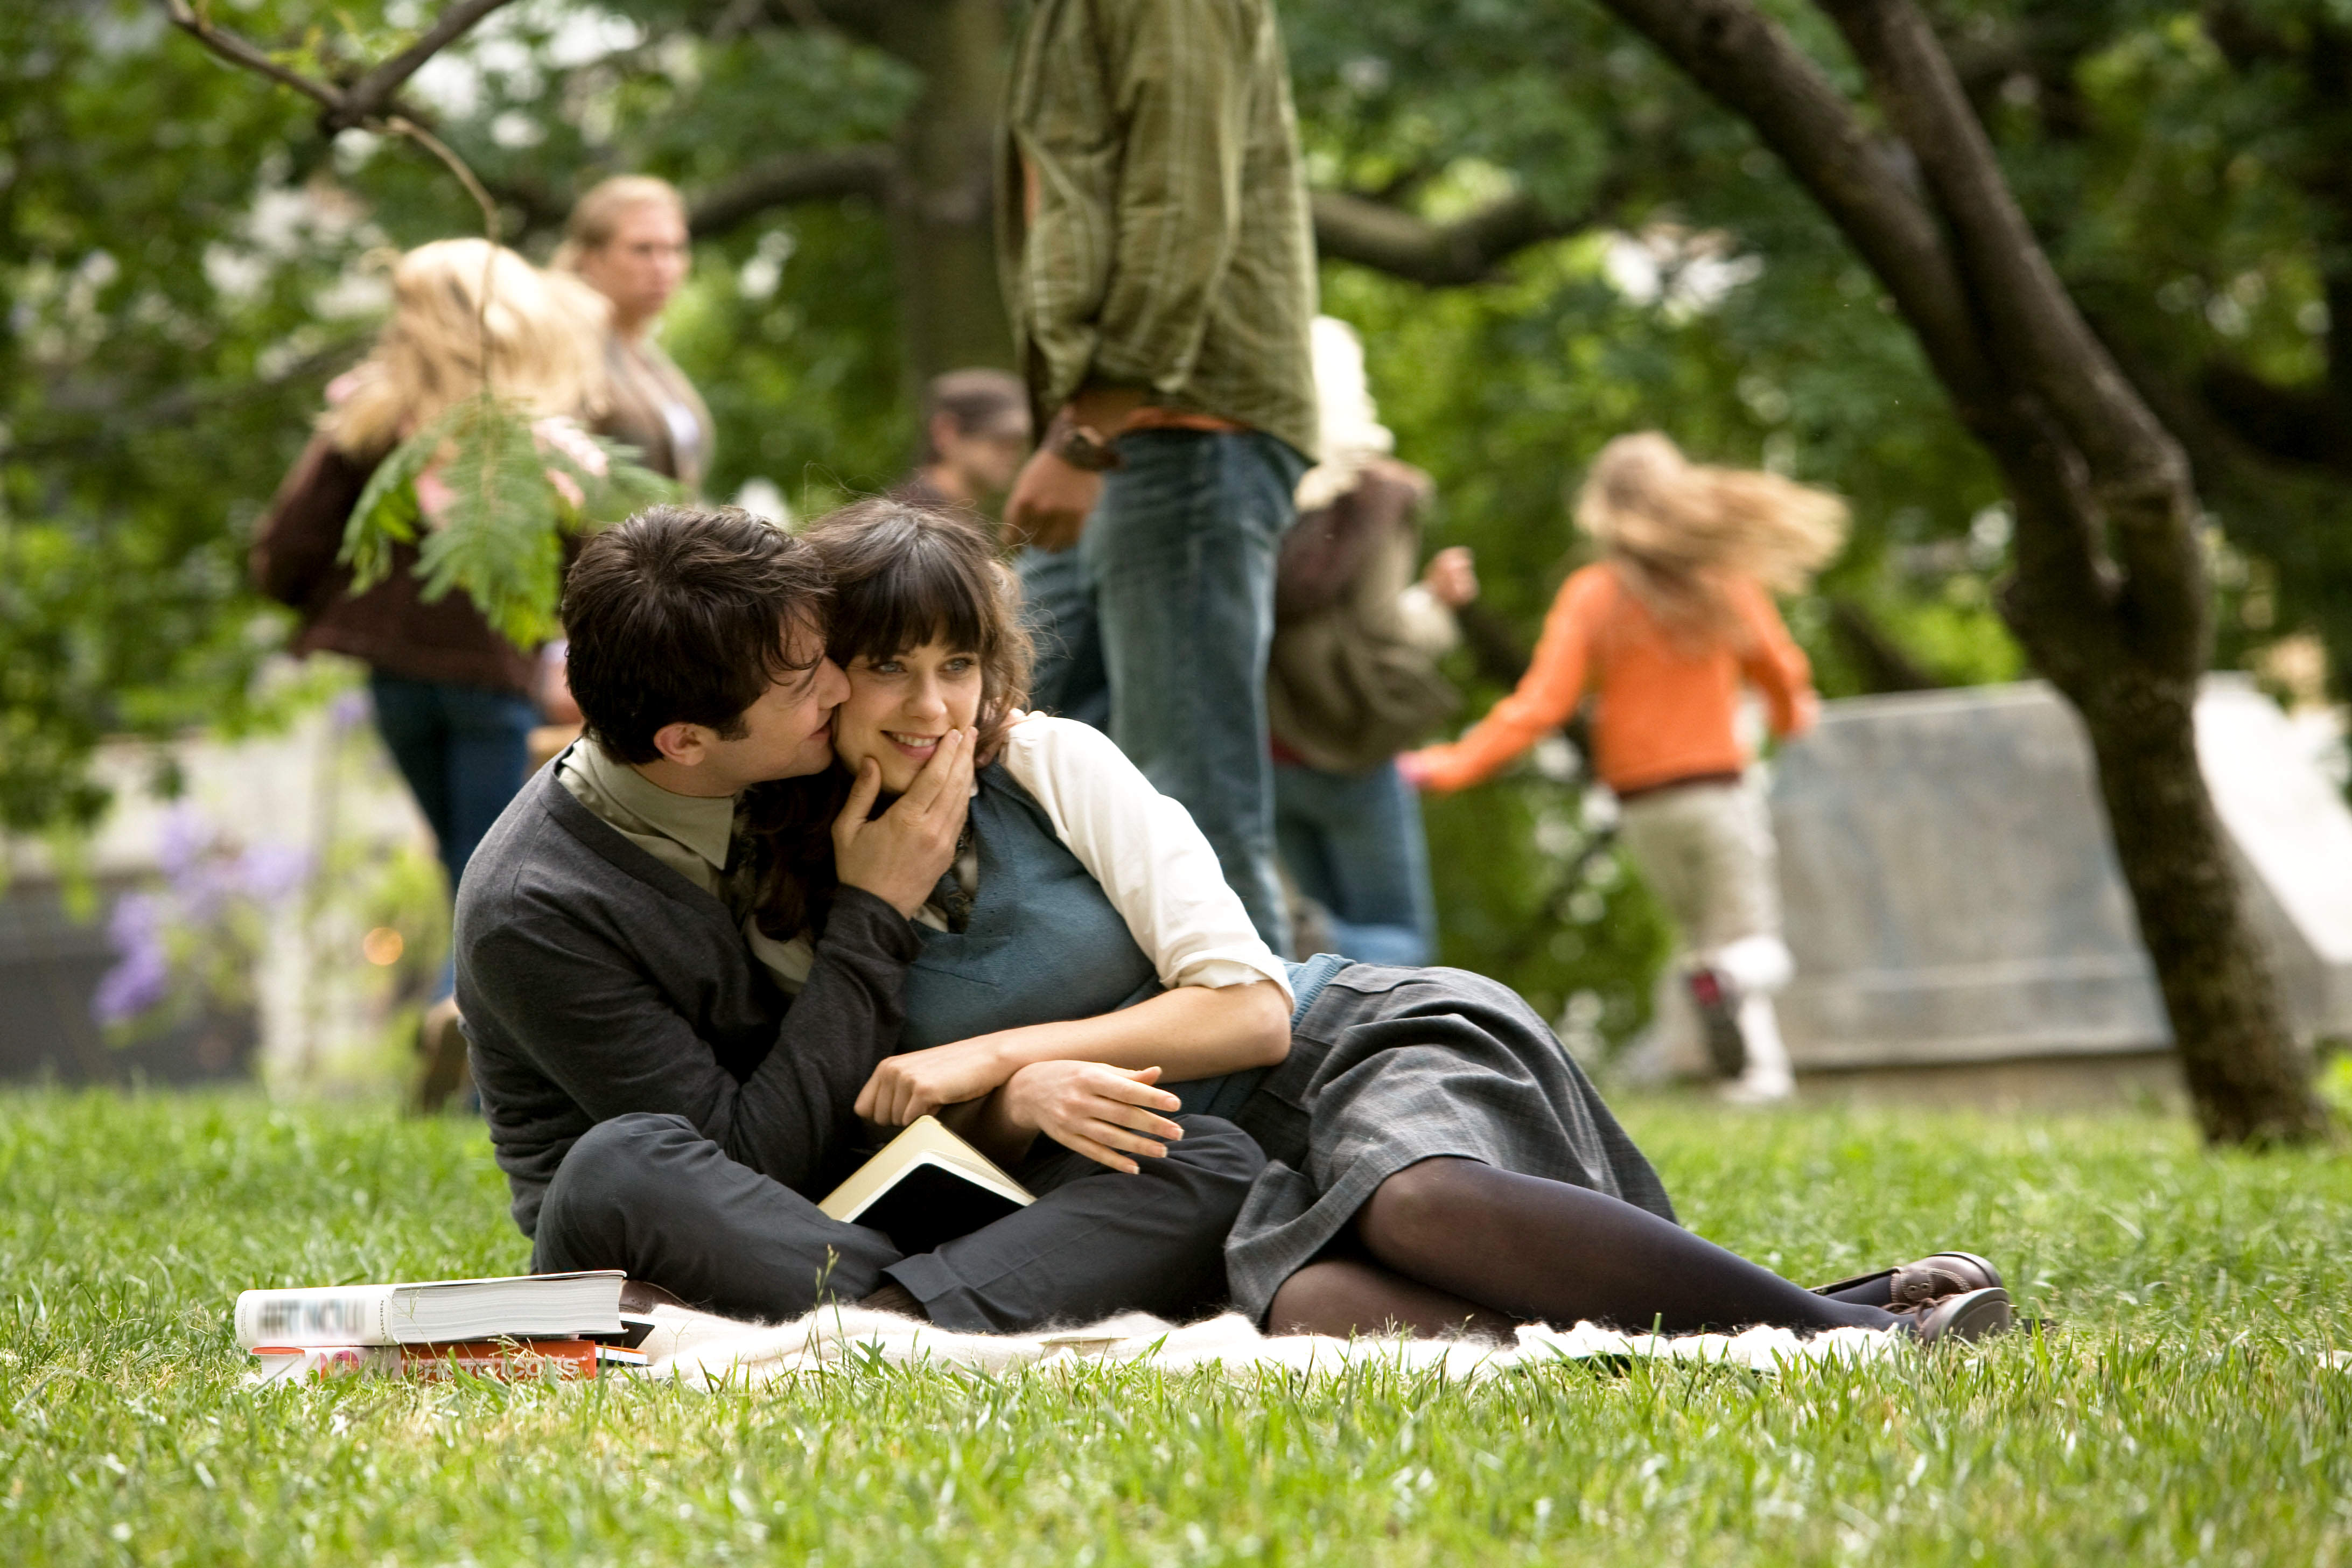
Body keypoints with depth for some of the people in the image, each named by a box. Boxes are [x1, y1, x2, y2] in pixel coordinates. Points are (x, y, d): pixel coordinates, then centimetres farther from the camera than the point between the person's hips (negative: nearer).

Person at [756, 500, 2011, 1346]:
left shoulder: (1050, 765, -4)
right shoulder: (789, 915, 4)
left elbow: (1250, 1004, -7)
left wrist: (997, 1050, -14)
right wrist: (1016, 1102, -14)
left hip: (1363, 1038, -1)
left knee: (1413, 1196, -40)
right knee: (1302, 1297, -38)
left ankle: (1857, 1328, -39)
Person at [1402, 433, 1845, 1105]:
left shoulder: (1591, 596, -8)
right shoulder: (1728, 581, -4)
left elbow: (1539, 705, -13)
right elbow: (1782, 668, 9)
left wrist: (1455, 764, -8)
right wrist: (1790, 714, 32)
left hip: (1641, 803, 1)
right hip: (1720, 787, -1)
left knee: (1706, 940, 15)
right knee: (1746, 941, 5)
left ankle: (1756, 1063, 3)